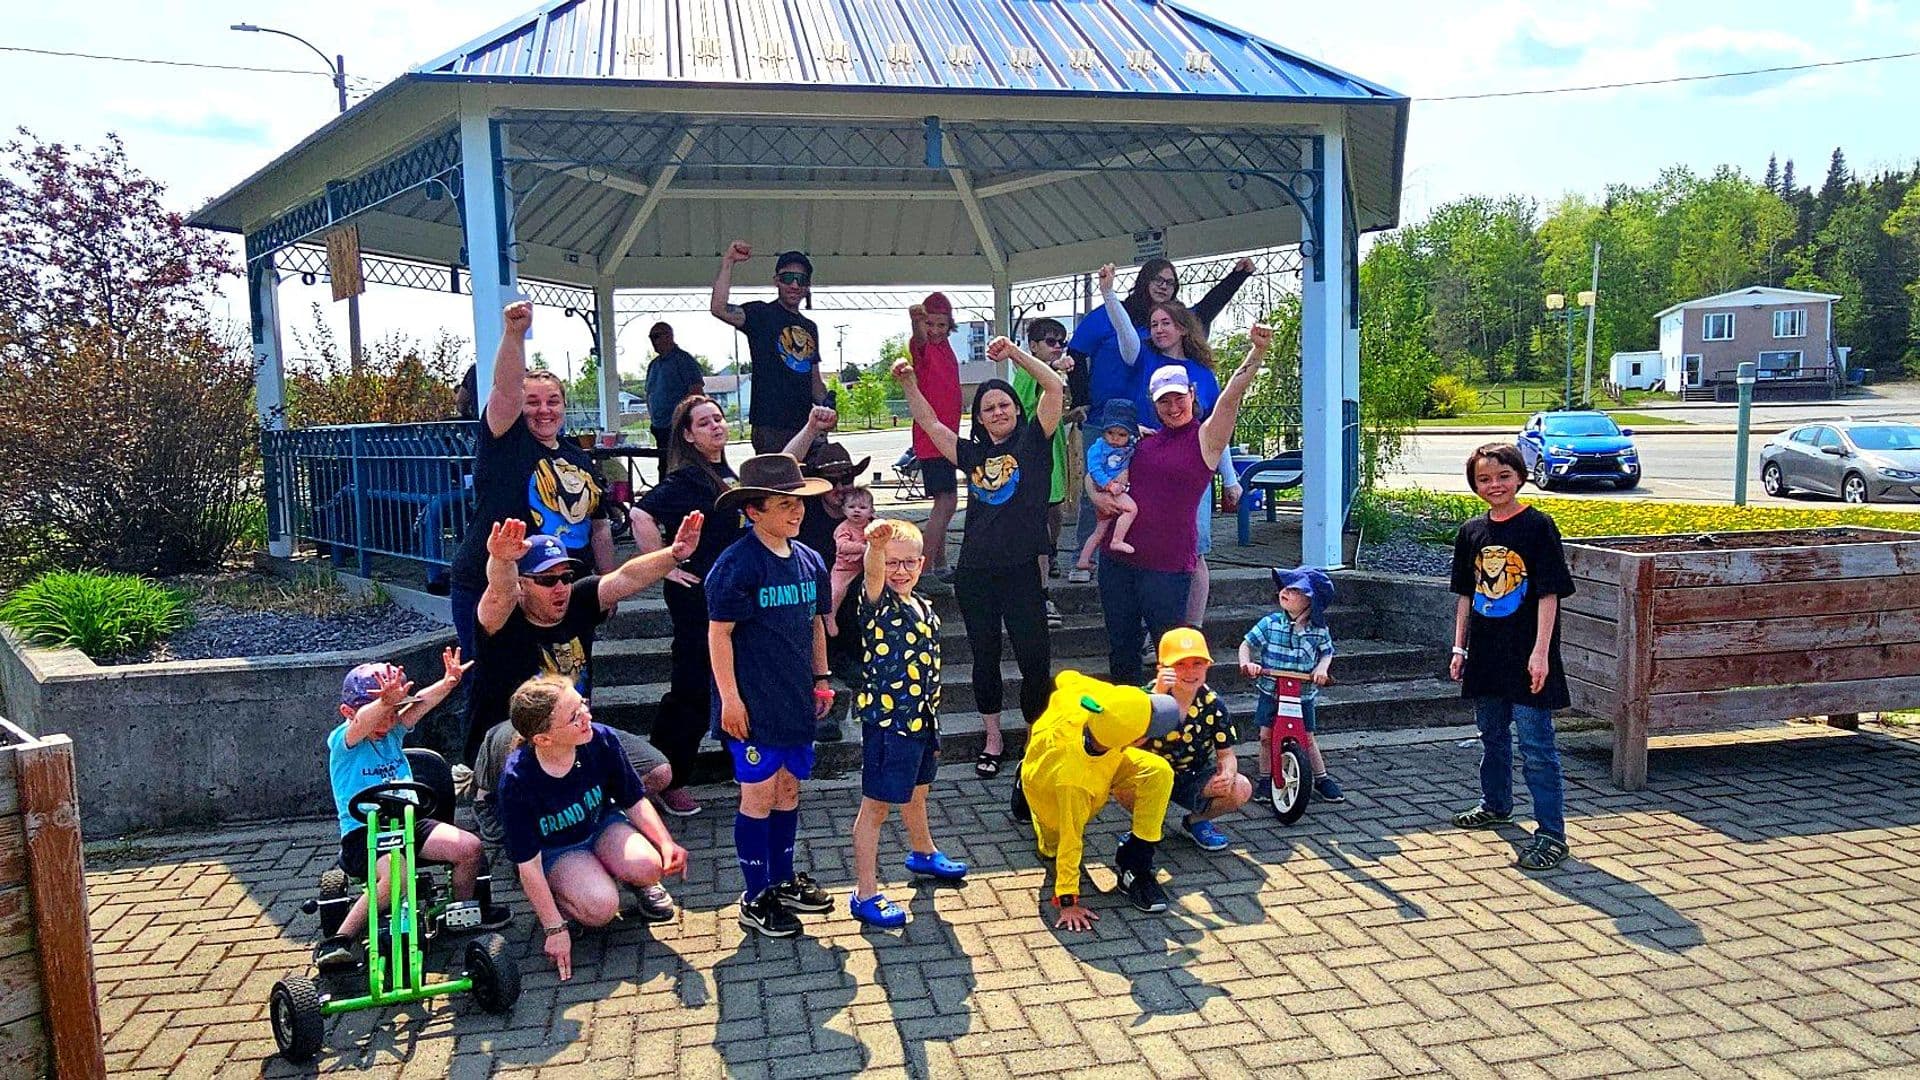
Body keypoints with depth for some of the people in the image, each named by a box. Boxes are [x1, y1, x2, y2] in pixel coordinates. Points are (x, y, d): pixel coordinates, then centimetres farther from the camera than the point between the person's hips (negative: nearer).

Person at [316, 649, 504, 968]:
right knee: (395, 872, -36)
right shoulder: (342, 741, -9)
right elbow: (363, 723, -33)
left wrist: (448, 682, -31)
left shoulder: (394, 732, 7)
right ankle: (337, 941, -19)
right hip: (362, 832, -6)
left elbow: (420, 704, -11)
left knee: (470, 847, -11)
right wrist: (386, 701, -56)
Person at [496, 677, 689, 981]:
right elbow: (528, 864, -22)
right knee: (601, 907, -28)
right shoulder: (517, 780, -31)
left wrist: (666, 842, -23)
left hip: (602, 825, 3)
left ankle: (641, 886, 9)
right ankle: (558, 897, 5)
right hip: (554, 850, -3)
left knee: (647, 867, -27)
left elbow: (635, 802, -7)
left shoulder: (601, 740, -24)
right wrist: (554, 929, -19)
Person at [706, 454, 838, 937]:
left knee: (789, 789, 16)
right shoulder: (736, 565, -16)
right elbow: (719, 632, -14)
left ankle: (783, 880, 32)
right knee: (758, 796, 1)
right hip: (753, 705, -7)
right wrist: (729, 697, -15)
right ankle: (756, 899, 15)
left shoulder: (809, 560, 6)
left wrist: (820, 679, 17)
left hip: (796, 700, 7)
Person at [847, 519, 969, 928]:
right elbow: (873, 574, -39)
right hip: (886, 723, -8)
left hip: (922, 721, 8)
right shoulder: (878, 603, -15)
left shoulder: (925, 610, 6)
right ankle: (865, 895, 10)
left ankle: (922, 854, 52)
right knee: (876, 806, 2)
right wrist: (875, 545, -60)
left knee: (915, 793, 28)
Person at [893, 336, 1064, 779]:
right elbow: (928, 422, 14)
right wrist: (909, 383, 1)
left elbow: (1055, 387, -7)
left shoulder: (1032, 442, 3)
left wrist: (1014, 352, -10)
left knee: (1034, 660, 0)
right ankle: (992, 739, 27)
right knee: (985, 659, 12)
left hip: (1022, 570, -4)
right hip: (975, 573, 4)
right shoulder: (972, 454, 13)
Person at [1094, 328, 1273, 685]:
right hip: (1117, 558, 5)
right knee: (1121, 649, 14)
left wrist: (1258, 350, -31)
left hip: (1168, 565, -5)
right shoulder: (1144, 439, 11)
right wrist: (1097, 495, -1)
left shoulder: (1205, 438, -2)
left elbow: (1231, 396, -17)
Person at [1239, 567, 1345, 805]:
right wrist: (1246, 663, -22)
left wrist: (1322, 669, -14)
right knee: (1266, 736, 3)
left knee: (1307, 738, 7)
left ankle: (1322, 779, 25)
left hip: (1303, 694, 0)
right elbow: (1247, 644, -4)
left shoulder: (1319, 630, -8)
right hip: (1270, 691, 0)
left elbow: (1327, 652, 6)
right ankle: (1265, 779, 19)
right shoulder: (1270, 623, -10)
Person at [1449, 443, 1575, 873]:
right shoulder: (1471, 532, 7)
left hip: (1526, 656, -6)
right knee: (1492, 735, 20)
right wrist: (1459, 647, 12)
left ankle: (1551, 833, 1)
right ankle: (1496, 805, 39)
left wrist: (1541, 652, -16)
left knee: (1536, 745, -5)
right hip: (1486, 655, 6)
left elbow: (1549, 594, -11)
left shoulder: (1538, 526, -9)